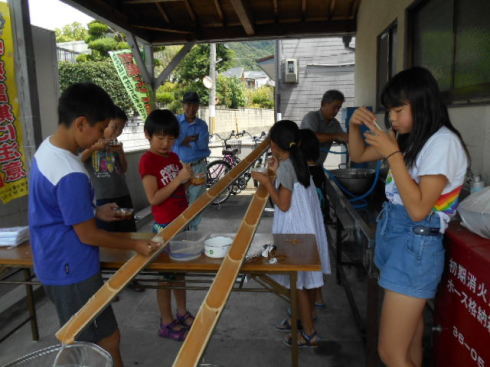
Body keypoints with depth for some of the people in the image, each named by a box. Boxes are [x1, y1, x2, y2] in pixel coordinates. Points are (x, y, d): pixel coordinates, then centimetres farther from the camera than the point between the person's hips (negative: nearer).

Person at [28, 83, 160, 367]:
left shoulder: (47, 148, 1)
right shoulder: (71, 175, -29)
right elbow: (88, 236, -21)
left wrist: (95, 212, 10)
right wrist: (135, 245, -10)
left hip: (56, 264, 10)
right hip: (72, 270, -10)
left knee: (83, 340, 25)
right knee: (108, 341, 6)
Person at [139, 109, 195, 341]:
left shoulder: (173, 157, 8)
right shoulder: (148, 161, -13)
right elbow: (154, 198, -19)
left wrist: (191, 181, -4)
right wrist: (179, 179, -24)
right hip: (165, 225, -7)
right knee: (165, 274, 6)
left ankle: (182, 312, 35)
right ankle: (166, 323, 21)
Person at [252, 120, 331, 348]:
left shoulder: (285, 167, -19)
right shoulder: (297, 162, 6)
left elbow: (283, 204, -19)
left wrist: (266, 181, -14)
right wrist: (276, 173, 11)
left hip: (296, 231, -9)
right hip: (307, 228, 9)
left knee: (299, 281, 3)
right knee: (306, 277, 19)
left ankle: (309, 333, 15)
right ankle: (303, 318, 36)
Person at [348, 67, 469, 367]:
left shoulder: (443, 142, -16)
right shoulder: (408, 138, 10)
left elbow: (418, 209, -21)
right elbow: (359, 156, 20)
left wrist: (392, 154, -21)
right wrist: (356, 126, 1)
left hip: (416, 247, -8)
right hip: (393, 237, 8)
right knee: (410, 341, 19)